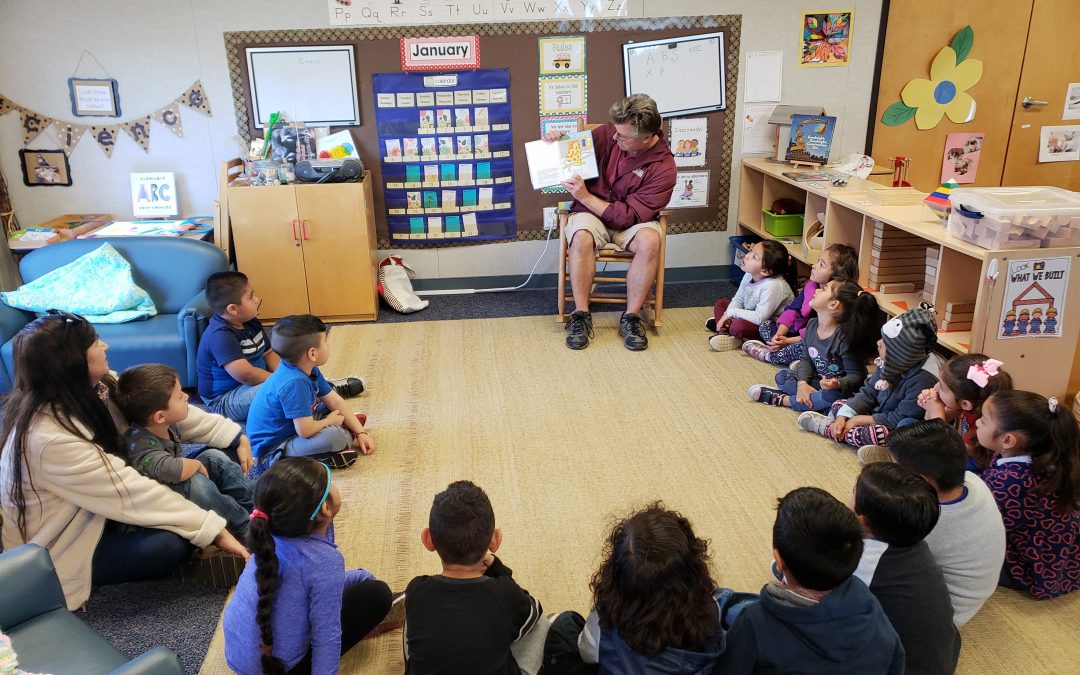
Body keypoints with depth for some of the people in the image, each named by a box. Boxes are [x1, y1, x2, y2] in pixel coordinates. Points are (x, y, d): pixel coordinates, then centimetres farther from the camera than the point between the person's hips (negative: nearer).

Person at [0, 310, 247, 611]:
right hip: (56, 551, -7)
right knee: (172, 544, -24)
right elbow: (132, 493, -33)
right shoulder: (50, 438, -35)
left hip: (90, 511, 7)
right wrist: (212, 529, -29)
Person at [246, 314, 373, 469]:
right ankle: (346, 436, -3)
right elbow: (305, 431, -33)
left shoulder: (309, 370, -2)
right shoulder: (294, 383, -31)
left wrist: (360, 432, 2)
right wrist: (329, 421, -12)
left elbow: (336, 402, 6)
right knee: (333, 436, -31)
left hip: (290, 430, 10)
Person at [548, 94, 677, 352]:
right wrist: (557, 140, -13)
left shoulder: (663, 167, -16)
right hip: (591, 213, 1)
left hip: (628, 221, -1)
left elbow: (631, 216, -20)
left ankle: (631, 316, -19)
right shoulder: (608, 133, -9)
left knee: (650, 240, -35)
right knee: (582, 237, -34)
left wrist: (585, 196, -24)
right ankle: (581, 315, -22)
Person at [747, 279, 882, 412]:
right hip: (818, 382, 7)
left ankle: (782, 400, -18)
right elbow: (807, 358, 6)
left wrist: (838, 384, -42)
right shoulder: (812, 325, -3)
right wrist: (802, 383, -12)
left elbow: (856, 375, -20)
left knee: (832, 396, -38)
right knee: (781, 375, 2)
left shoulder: (844, 337, -26)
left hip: (843, 391, -7)